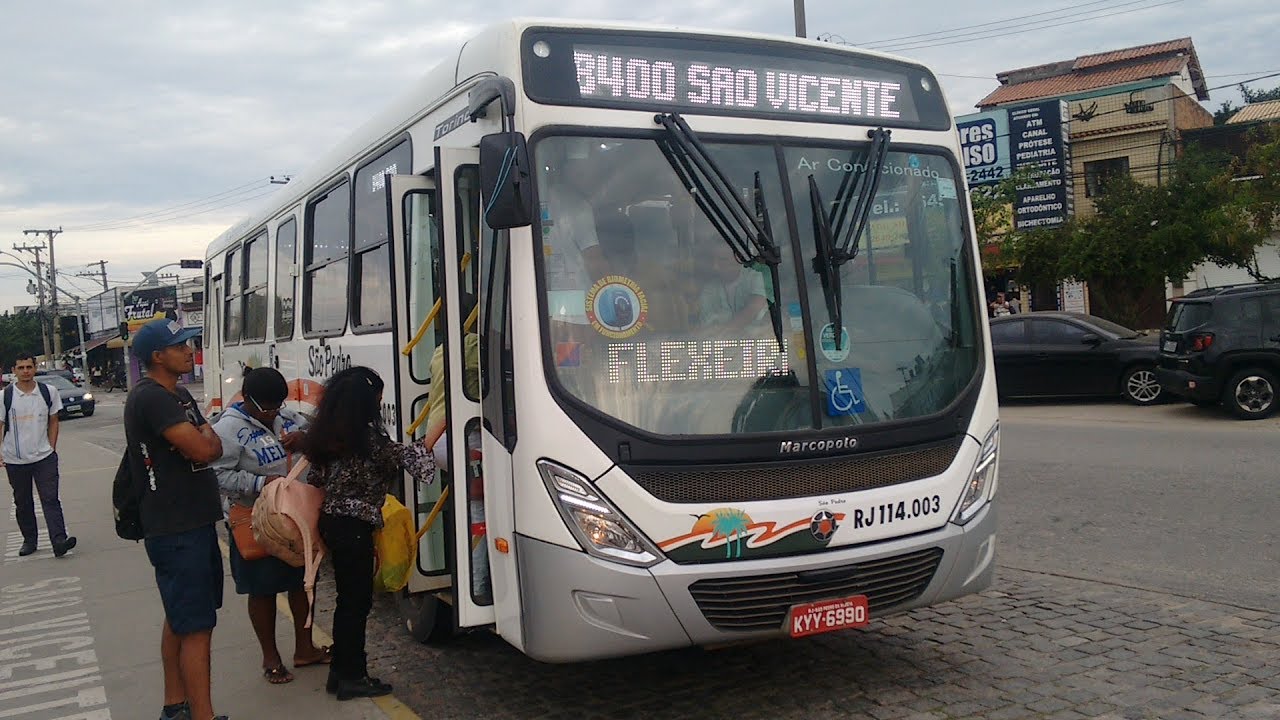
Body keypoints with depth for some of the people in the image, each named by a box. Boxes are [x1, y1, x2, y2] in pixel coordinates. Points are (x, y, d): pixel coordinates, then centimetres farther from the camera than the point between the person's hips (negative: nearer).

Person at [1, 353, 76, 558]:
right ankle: (29, 540, 23)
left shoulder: (49, 392, 0)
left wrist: (51, 448, 3)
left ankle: (59, 540, -17)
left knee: (50, 499, -10)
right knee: (23, 503, 11)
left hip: (44, 457, 0)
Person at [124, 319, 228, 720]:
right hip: (176, 532, -10)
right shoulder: (151, 398, -17)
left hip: (194, 523, 10)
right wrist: (206, 437, -2)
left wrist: (203, 441, -11)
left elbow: (215, 448, 11)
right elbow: (202, 450, -24)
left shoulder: (180, 396, 14)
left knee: (179, 619, 17)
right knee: (197, 627, -9)